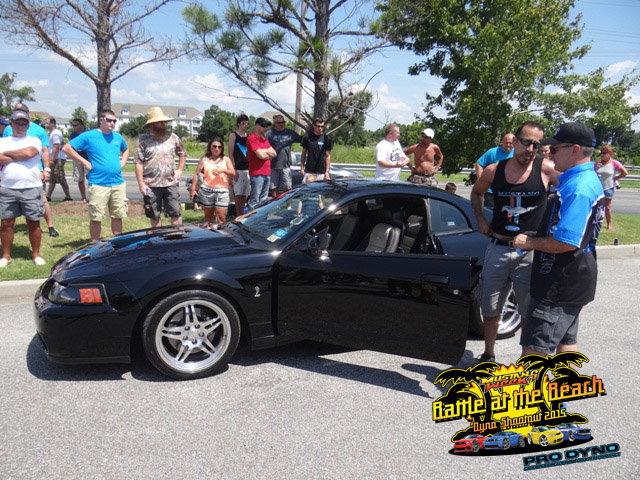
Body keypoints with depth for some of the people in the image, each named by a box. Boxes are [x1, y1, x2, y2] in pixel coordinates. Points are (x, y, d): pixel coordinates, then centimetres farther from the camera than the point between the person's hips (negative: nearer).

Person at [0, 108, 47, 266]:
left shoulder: (34, 140, 8)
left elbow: (29, 152, -14)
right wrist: (20, 156, -7)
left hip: (31, 188, -2)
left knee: (33, 223, 4)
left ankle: (36, 255, 16)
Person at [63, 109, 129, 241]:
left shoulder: (117, 136, 14)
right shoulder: (89, 136, -2)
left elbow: (126, 149, 34)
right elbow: (66, 148, -3)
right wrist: (84, 162, -8)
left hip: (118, 183, 5)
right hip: (98, 184, -5)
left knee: (118, 216, 10)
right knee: (96, 218, -1)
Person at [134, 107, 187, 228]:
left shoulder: (173, 137, 8)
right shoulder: (143, 140, -2)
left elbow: (183, 154, 22)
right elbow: (138, 163, -5)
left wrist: (180, 169, 8)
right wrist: (141, 184, -10)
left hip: (171, 183, 2)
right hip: (151, 185, -2)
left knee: (176, 213, 0)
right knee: (154, 216, 8)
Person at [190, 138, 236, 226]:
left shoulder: (226, 159, 11)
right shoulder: (204, 159, 11)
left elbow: (233, 174, 0)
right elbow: (196, 174, 9)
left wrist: (223, 170, -18)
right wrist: (193, 189, 3)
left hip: (222, 191, -1)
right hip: (206, 191, 1)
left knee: (221, 217, -7)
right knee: (208, 215, 10)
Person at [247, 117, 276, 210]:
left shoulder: (264, 139, 19)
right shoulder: (252, 138, -9)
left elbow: (274, 153, 10)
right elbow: (261, 155, -18)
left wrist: (264, 151, -8)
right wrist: (268, 154, 3)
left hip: (267, 173, 9)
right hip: (257, 173, -9)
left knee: (264, 199, 13)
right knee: (255, 200, -7)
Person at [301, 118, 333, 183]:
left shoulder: (326, 138, 0)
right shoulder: (307, 137, 4)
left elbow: (328, 156, -1)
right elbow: (304, 153, 10)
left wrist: (327, 171, -6)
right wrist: (302, 167, 5)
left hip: (321, 171, -1)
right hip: (309, 171, 1)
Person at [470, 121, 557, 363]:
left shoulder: (546, 170, -9)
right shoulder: (493, 170, -1)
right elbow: (476, 193, 18)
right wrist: (480, 220, 9)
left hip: (530, 253, -3)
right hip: (498, 249, 3)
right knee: (490, 309, 14)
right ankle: (488, 356, 35)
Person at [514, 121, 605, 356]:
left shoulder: (578, 188, -24)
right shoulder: (588, 180, 11)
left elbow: (565, 242, -29)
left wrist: (530, 243, -14)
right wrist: (536, 236, 11)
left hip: (561, 283, -11)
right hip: (570, 281, 11)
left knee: (534, 346, -5)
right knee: (565, 339, 22)